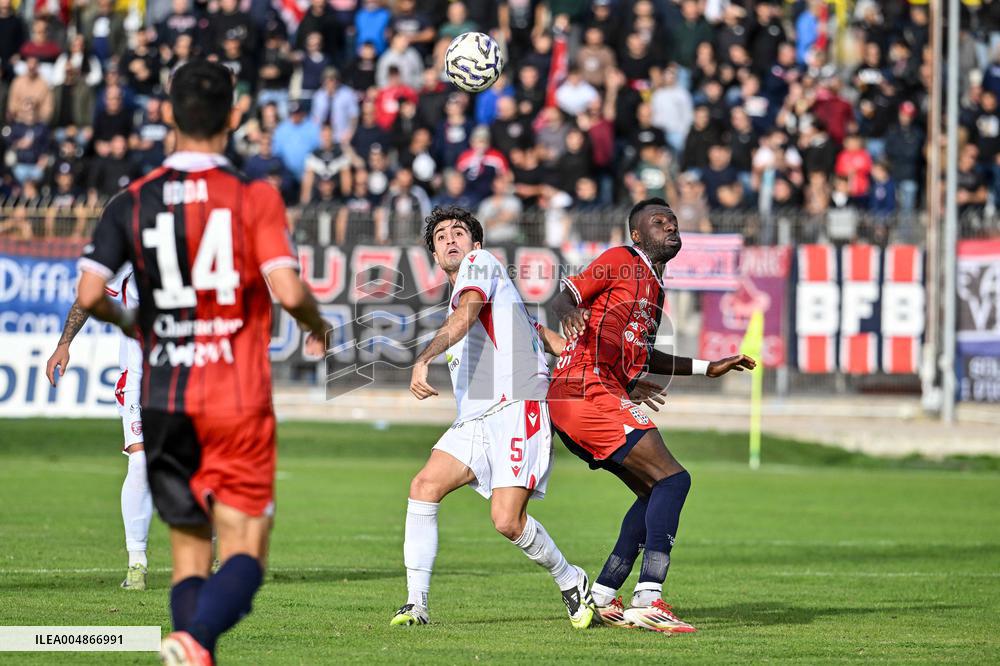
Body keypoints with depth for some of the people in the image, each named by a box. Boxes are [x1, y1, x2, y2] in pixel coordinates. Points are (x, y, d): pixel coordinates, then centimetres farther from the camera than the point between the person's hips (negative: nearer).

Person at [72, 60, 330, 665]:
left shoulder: (132, 202, 3)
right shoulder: (255, 196, -5)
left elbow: (89, 295, -6)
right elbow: (288, 292, -15)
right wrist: (317, 326, 7)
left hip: (165, 404, 3)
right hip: (239, 399, -3)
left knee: (190, 552, 13)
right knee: (245, 554, -3)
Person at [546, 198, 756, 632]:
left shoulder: (655, 287, 24)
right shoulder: (621, 262, -2)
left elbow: (641, 356, 32)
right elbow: (562, 297, -8)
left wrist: (708, 368, 32)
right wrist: (569, 312, -32)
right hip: (588, 389, -10)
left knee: (655, 492, 14)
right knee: (672, 479, -15)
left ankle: (601, 599, 12)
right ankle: (648, 600, -24)